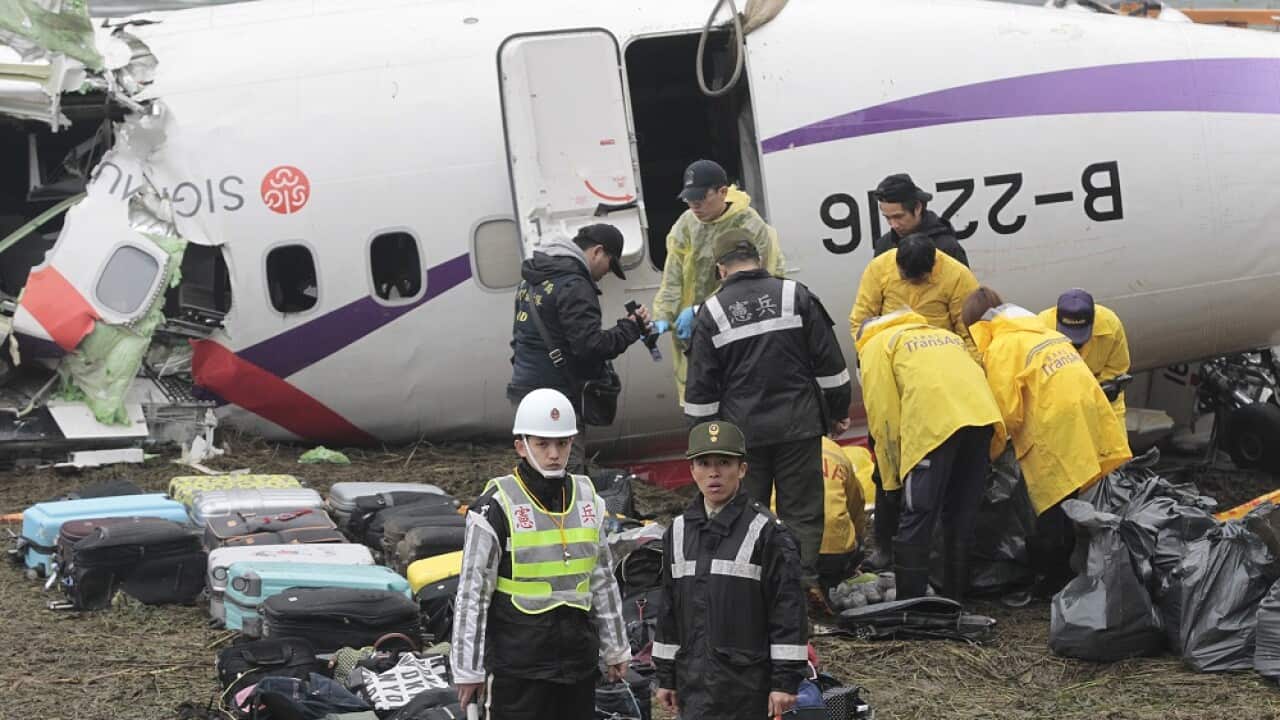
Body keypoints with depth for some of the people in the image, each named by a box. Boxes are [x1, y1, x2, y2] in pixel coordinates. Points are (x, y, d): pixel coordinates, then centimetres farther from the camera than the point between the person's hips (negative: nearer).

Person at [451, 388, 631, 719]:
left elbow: (602, 578, 16)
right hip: (517, 660, -6)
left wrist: (615, 648, 19)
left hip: (578, 654, 6)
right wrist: (468, 669, -9)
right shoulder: (496, 507, -10)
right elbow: (472, 591, -9)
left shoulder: (587, 498, 8)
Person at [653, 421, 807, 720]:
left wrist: (786, 680, -12)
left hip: (747, 682, -5)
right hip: (694, 681, 5)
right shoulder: (679, 531, 10)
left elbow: (788, 608, -8)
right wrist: (665, 676, 15)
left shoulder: (765, 532, -7)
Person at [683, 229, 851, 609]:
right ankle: (805, 581, -1)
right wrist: (839, 410, 13)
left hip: (741, 431, 0)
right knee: (802, 509, 7)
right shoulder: (796, 296, -1)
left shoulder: (711, 312, -1)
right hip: (799, 425, 0)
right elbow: (829, 362, 2)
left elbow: (701, 387, 1)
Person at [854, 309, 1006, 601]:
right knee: (961, 517, 14)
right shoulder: (944, 335, 37)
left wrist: (893, 478, 13)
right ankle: (954, 601, 20)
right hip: (982, 415, 6)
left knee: (917, 519, -1)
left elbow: (883, 417, 7)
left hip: (934, 424, -6)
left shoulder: (875, 346, 18)